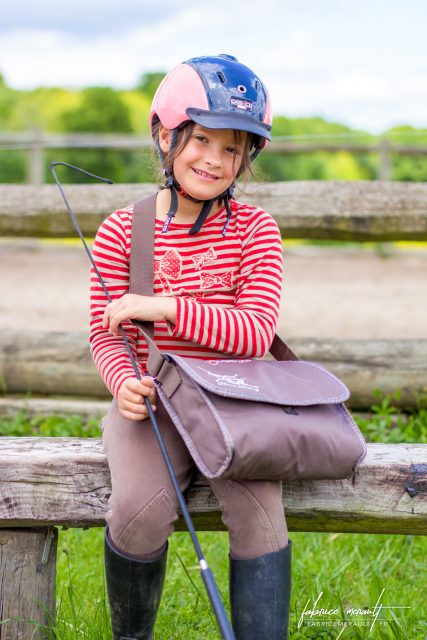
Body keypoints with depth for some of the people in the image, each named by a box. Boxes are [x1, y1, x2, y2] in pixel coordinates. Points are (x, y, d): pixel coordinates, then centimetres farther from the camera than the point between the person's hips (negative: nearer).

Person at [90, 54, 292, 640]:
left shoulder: (254, 228, -1)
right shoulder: (122, 231, -1)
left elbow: (256, 333, -12)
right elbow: (106, 334, 4)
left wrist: (162, 307, -22)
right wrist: (124, 383, -20)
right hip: (151, 405, 0)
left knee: (258, 506, -27)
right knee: (141, 508, -26)